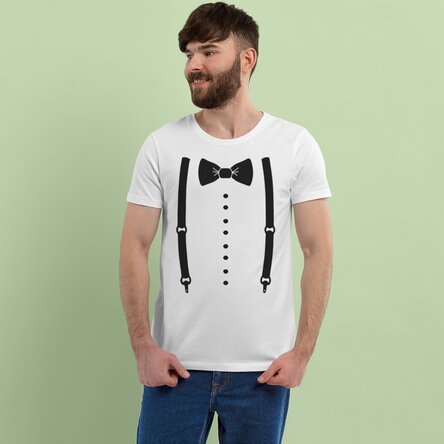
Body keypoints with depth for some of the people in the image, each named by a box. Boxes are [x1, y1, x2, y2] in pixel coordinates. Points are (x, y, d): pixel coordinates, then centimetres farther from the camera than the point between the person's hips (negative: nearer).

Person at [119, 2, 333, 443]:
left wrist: (302, 350, -5)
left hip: (263, 369, 0)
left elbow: (318, 250, 0)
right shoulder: (161, 146, 1)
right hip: (176, 364, 1)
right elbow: (134, 247, 2)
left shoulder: (295, 145, -1)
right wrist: (143, 347, -5)